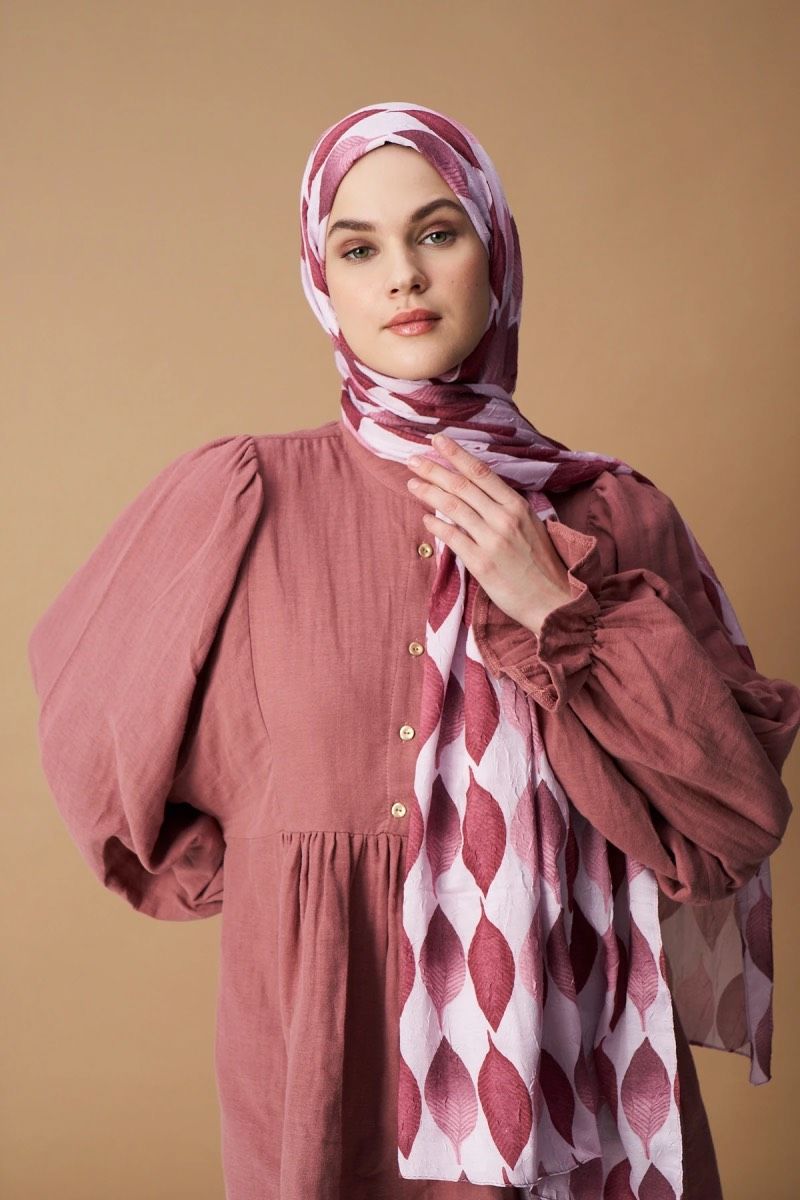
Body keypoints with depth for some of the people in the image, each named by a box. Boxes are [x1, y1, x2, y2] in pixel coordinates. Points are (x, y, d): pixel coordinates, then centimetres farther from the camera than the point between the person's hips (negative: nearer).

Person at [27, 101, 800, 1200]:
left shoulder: (613, 515, -3)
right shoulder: (242, 499, -7)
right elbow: (89, 714, 8)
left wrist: (557, 613, -16)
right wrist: (245, 876, 9)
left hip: (573, 1050, 1)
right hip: (332, 1057, -1)